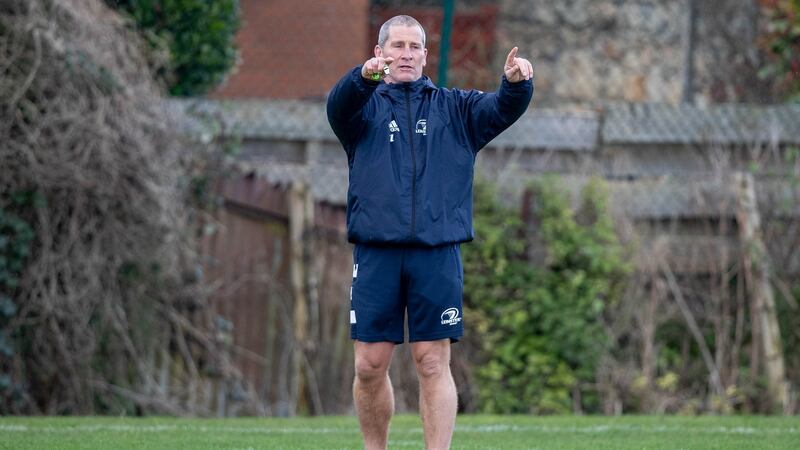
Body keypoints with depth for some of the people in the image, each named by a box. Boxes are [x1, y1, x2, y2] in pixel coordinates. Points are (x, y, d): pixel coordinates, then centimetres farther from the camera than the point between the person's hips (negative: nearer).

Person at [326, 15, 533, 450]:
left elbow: (502, 109, -3)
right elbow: (339, 106, -14)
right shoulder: (366, 105, 9)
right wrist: (364, 77, -37)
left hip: (437, 254, 0)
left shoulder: (455, 108, 14)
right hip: (376, 253, 0)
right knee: (370, 365, 1)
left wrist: (516, 83, -27)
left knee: (433, 364, -2)